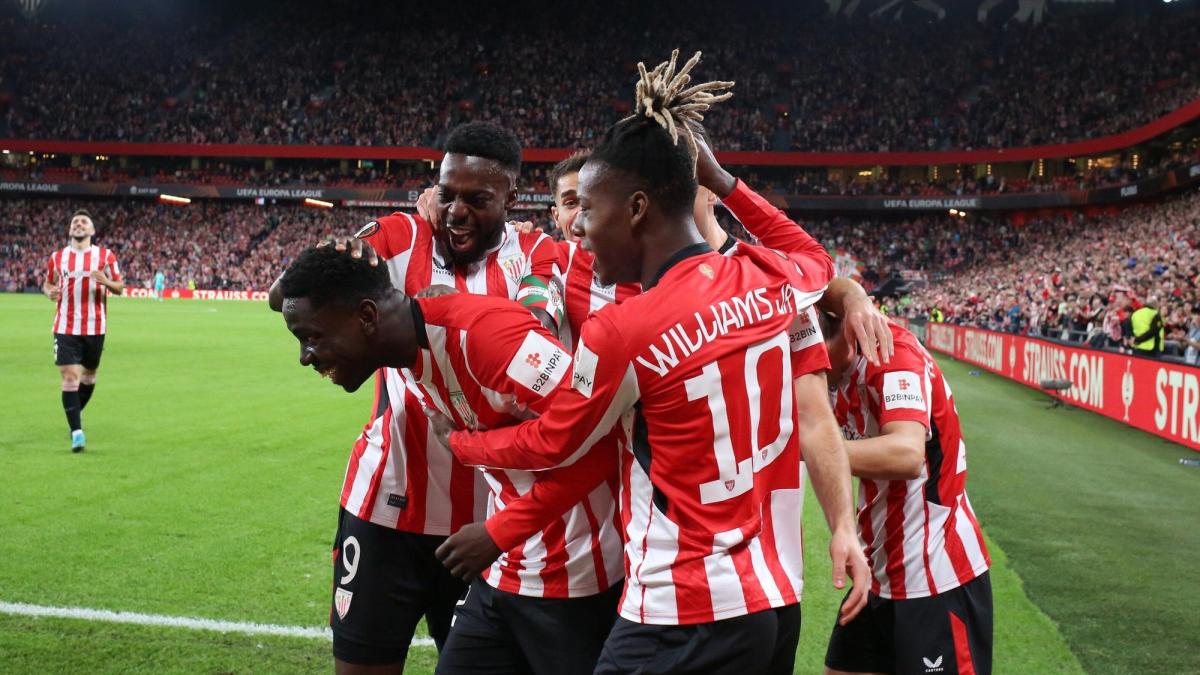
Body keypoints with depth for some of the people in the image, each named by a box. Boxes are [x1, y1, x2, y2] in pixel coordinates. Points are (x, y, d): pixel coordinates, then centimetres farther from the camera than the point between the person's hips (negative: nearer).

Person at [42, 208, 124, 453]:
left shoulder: (106, 256, 1)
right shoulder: (57, 257, 5)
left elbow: (119, 287, 4)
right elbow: (48, 283, 18)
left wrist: (107, 282, -19)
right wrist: (49, 291, -6)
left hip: (95, 327, 1)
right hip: (65, 328, 0)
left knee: (89, 375, 14)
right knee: (69, 376, -10)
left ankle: (76, 413, 39)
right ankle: (76, 431, -8)